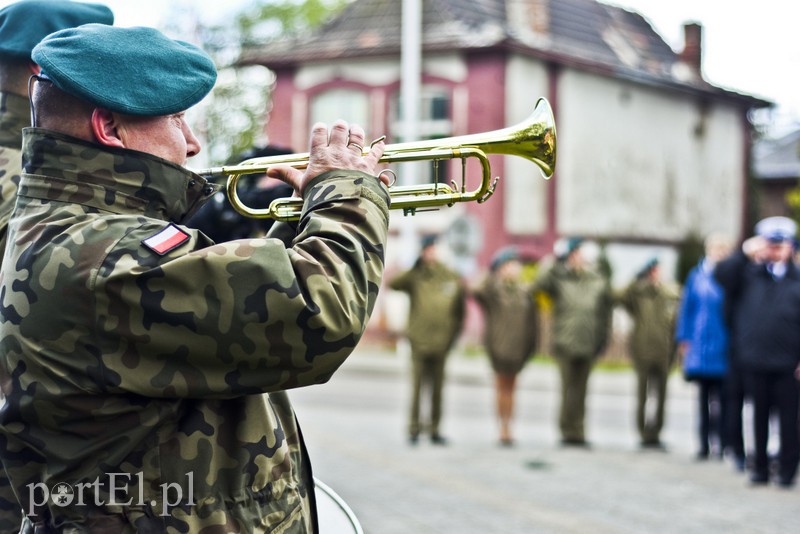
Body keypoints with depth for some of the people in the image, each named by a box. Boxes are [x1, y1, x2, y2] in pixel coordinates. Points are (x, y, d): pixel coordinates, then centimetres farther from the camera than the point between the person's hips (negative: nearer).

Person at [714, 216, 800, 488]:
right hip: (755, 362, 2)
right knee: (759, 417, 10)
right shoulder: (749, 274, 10)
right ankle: (760, 468, 19)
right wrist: (744, 252, -14)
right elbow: (722, 275, -5)